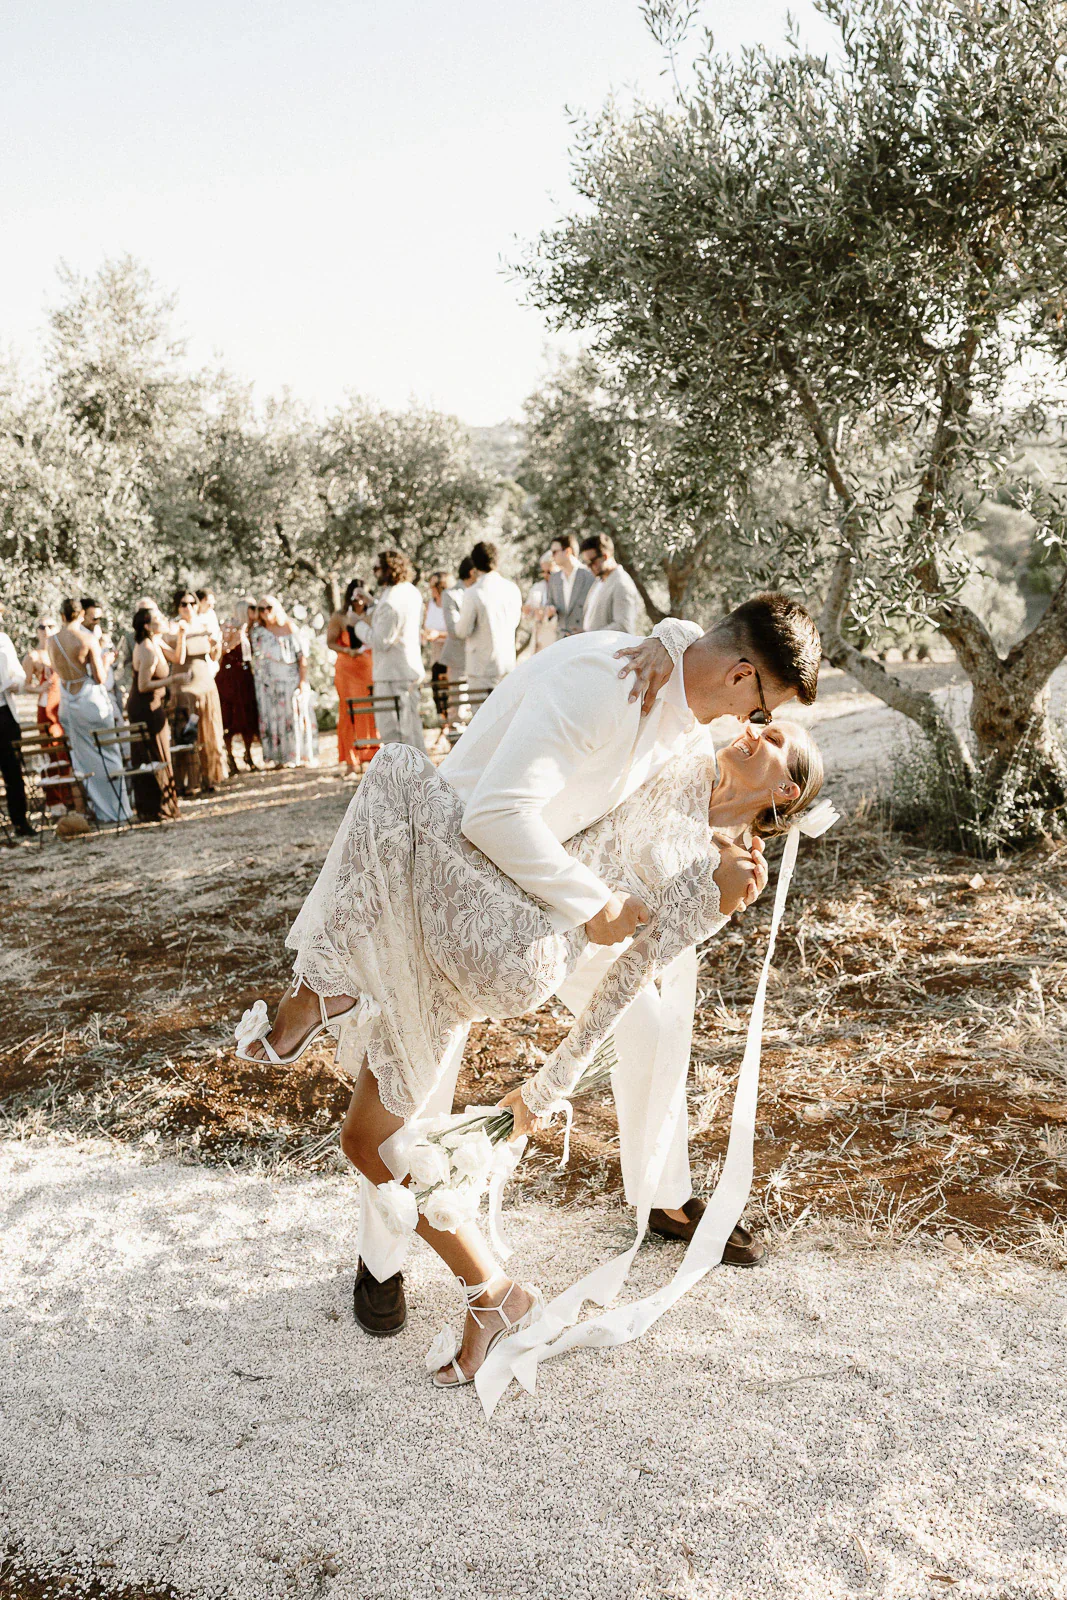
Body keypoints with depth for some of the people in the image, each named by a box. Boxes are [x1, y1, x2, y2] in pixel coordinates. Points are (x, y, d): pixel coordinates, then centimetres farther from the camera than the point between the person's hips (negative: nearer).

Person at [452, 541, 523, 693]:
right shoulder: (512, 588, 1)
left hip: (483, 665, -5)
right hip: (508, 661, 6)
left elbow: (463, 631, -10)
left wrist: (461, 616, 10)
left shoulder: (474, 593, -15)